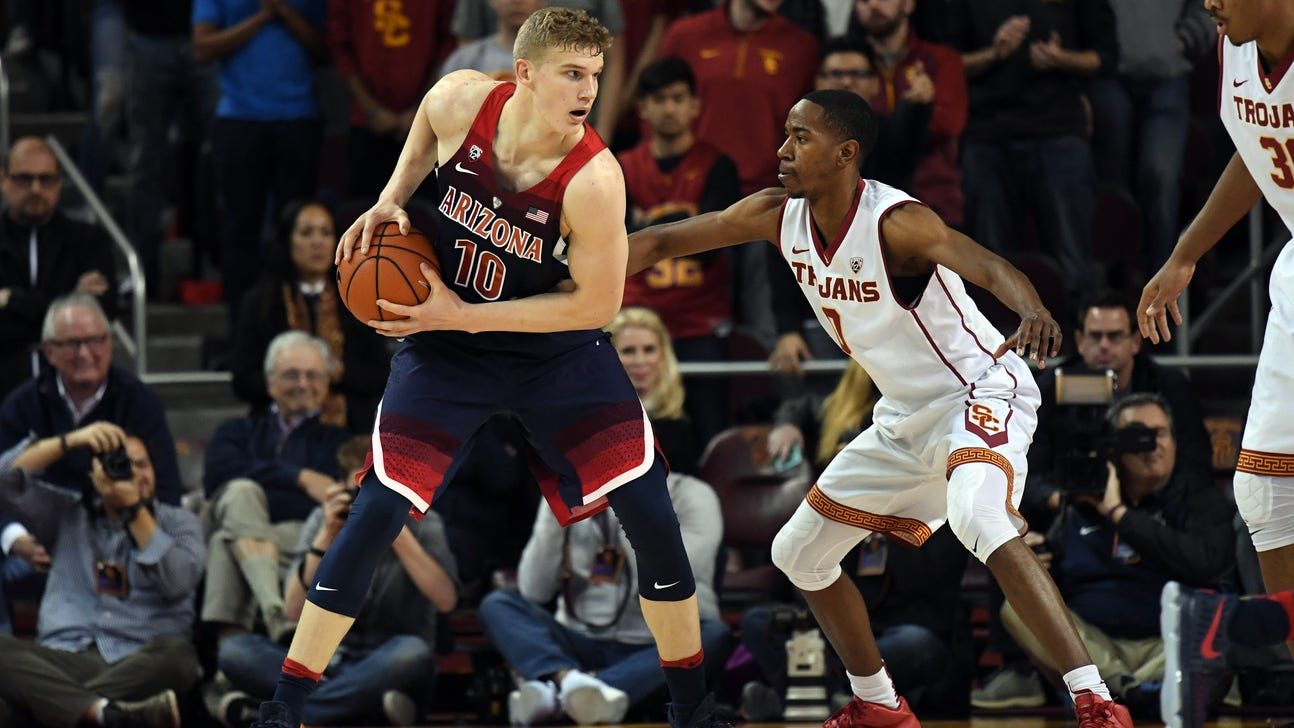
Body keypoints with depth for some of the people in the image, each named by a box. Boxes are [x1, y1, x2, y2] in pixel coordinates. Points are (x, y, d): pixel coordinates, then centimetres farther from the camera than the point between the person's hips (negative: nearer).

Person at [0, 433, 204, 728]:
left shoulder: (177, 522, 16)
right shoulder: (67, 513, 22)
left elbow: (178, 581, -4)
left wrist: (133, 508, -4)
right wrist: (72, 440, 2)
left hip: (140, 664, -1)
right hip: (64, 660, 1)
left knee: (176, 654, -37)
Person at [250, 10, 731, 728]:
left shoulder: (593, 180, -27)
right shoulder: (461, 101, -18)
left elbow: (596, 301, -21)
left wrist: (466, 316, -21)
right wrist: (391, 200, -5)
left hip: (559, 350, -1)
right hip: (447, 351, 1)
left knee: (651, 516, -8)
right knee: (376, 511, -9)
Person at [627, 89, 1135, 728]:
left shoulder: (894, 222, -26)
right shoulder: (777, 217, -5)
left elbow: (990, 267, -43)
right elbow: (661, 242, 4)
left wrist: (1032, 312, -64)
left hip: (981, 394, -9)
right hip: (905, 415, 9)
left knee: (982, 523, -37)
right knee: (798, 553, 15)